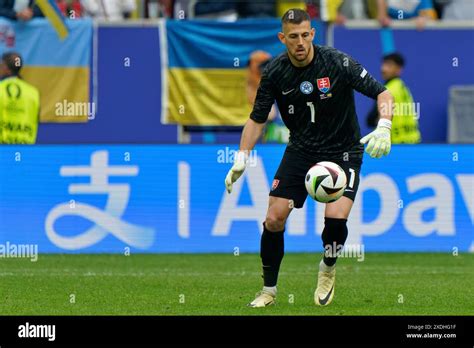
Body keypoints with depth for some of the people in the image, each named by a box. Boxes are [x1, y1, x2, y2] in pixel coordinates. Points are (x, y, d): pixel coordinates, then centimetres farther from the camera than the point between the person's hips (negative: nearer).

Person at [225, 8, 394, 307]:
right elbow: (257, 119, 3)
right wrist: (241, 158, -8)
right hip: (300, 150, 3)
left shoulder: (338, 63, -18)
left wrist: (384, 127, -32)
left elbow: (383, 94, -14)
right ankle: (269, 290, 13)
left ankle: (328, 268, 10)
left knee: (336, 217, -23)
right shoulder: (276, 72, -7)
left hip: (343, 151, -3)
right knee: (274, 219, -7)